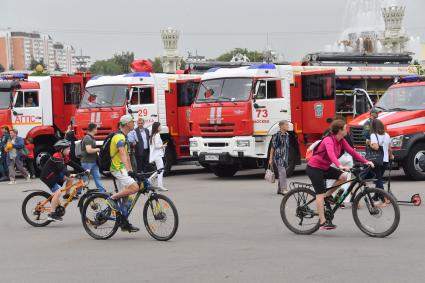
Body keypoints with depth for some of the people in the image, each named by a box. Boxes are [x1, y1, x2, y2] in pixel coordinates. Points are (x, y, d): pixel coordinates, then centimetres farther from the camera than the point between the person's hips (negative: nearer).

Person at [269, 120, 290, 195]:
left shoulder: (287, 135, 10)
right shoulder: (276, 136, -11)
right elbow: (273, 147, -8)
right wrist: (271, 159, -8)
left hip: (285, 157, 7)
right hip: (278, 156, -7)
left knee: (282, 173, 11)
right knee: (282, 172, -15)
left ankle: (279, 189, 19)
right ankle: (284, 189, -19)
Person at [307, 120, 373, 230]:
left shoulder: (341, 141, 1)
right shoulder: (328, 140, -25)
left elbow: (352, 152, 0)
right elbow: (331, 154, -42)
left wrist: (365, 161, -10)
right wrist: (340, 166, -57)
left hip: (325, 167, 8)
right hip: (314, 168, -8)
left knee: (343, 177, -10)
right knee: (320, 194, -10)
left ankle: (327, 195, 7)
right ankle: (323, 222, -9)